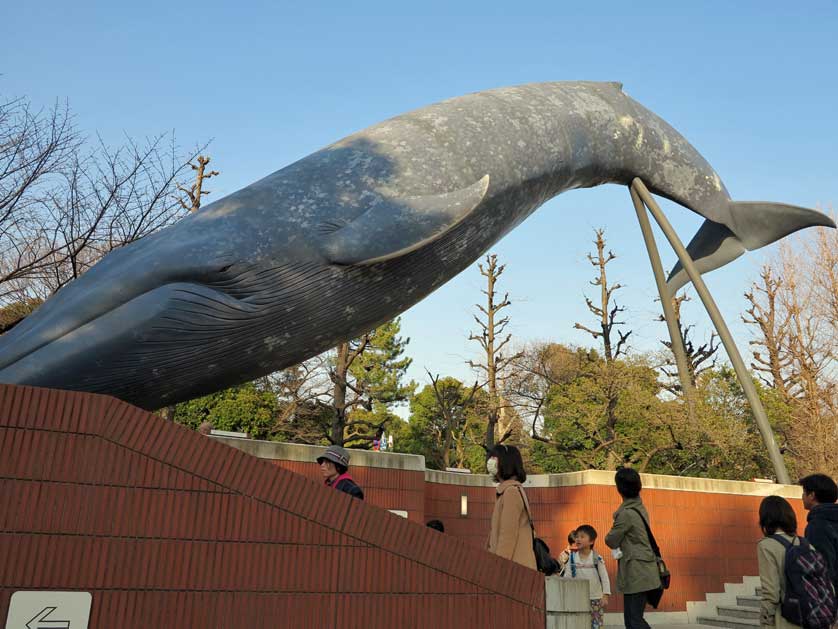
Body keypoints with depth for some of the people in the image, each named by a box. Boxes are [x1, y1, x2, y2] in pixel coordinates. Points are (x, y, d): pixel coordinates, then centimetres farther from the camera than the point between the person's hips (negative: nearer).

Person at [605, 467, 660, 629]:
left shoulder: (627, 513, -18)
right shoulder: (640, 508, 10)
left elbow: (611, 541, -9)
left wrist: (609, 535, 9)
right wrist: (622, 544, 6)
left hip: (636, 573, -9)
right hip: (642, 572, 9)